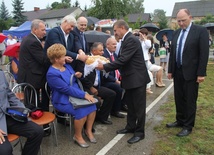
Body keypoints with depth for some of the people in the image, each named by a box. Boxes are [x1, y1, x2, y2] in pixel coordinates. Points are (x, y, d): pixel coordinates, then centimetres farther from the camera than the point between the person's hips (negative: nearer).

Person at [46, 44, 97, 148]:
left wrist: (76, 76, -5)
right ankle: (77, 136, -3)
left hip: (75, 95, 7)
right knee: (81, 111, -28)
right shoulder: (52, 73, -17)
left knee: (92, 105, -16)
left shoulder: (67, 66, 8)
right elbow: (66, 89, -23)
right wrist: (84, 95, -26)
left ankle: (88, 130, 4)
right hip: (63, 100, -7)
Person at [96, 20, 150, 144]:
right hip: (130, 78, 10)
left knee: (138, 106, 2)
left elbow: (123, 60, -25)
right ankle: (130, 127, 33)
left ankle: (139, 132, 15)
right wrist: (107, 65, 6)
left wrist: (104, 66, -19)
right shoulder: (126, 40, 11)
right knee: (130, 105, 19)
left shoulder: (131, 40, -19)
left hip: (137, 78, -10)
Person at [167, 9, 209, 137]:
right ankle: (180, 121, 30)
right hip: (178, 71, 6)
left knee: (190, 100, 4)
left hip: (191, 72, -6)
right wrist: (170, 70, 10)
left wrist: (201, 73, -15)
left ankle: (188, 126, 17)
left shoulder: (201, 31, -8)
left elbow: (204, 53, -11)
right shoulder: (176, 33, 10)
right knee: (179, 98, 14)